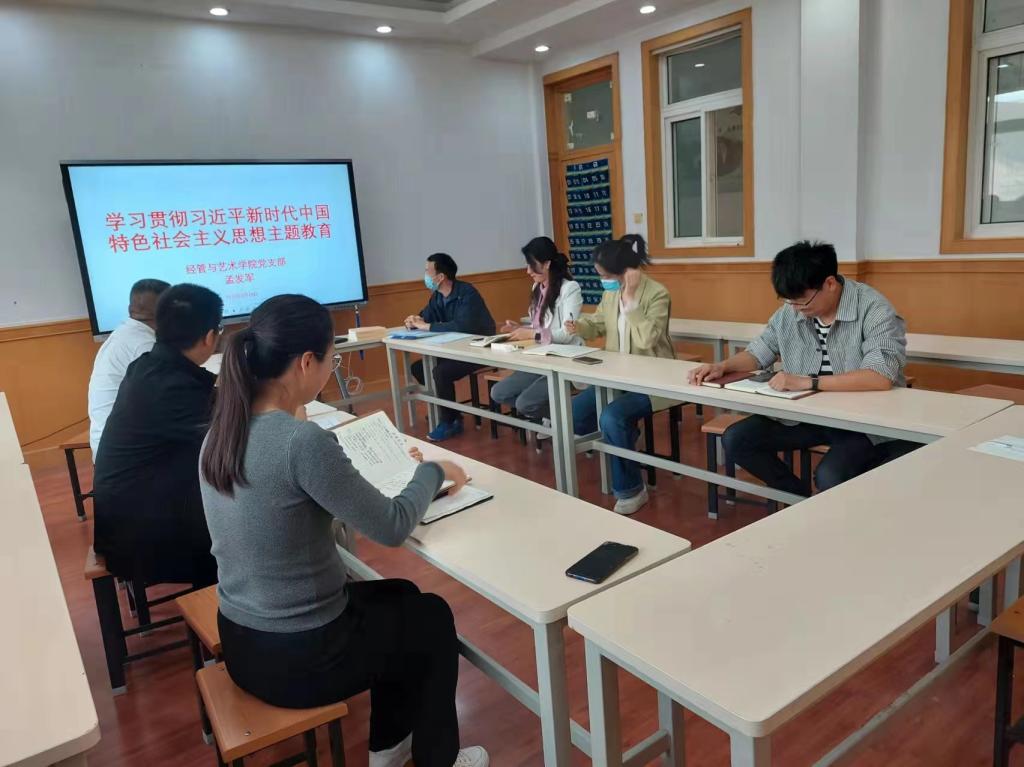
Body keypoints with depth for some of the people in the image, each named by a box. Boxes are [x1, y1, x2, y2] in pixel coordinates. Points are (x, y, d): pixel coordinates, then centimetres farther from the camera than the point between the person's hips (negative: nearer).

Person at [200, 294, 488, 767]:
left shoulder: (221, 433, -3)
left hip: (242, 643, 8)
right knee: (433, 618, 19)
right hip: (299, 658, -7)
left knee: (400, 597, 27)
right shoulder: (303, 442, -29)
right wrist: (432, 472, -2)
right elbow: (392, 528, -19)